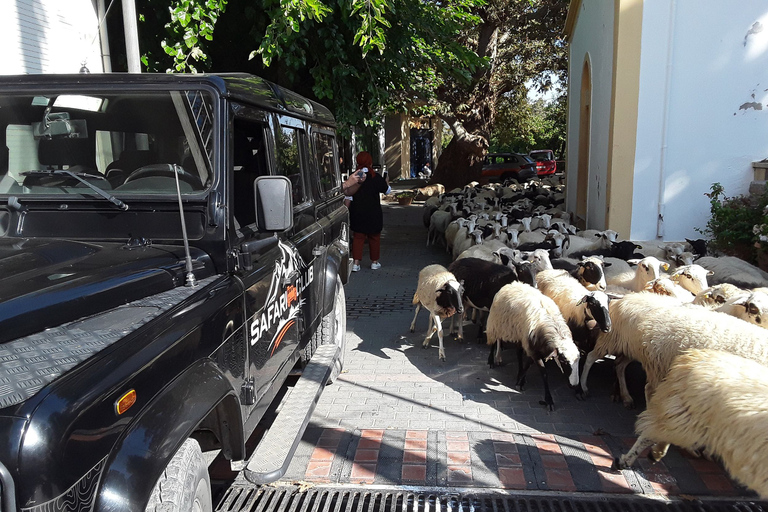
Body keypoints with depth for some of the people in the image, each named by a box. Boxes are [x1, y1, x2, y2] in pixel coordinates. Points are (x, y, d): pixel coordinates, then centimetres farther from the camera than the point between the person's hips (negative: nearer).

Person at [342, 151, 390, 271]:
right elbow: (387, 190, 4)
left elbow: (348, 194, 0)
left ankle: (356, 263, 2)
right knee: (374, 237, 12)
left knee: (358, 237, 8)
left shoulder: (353, 176, -4)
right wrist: (386, 182, 24)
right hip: (373, 212, -2)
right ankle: (374, 262, 21)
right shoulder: (375, 177, -10)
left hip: (357, 213, 2)